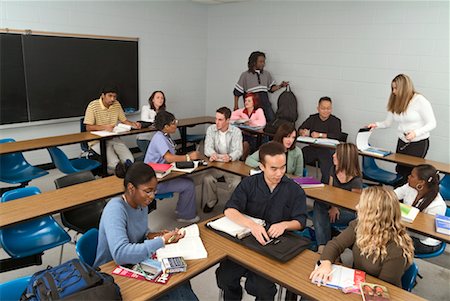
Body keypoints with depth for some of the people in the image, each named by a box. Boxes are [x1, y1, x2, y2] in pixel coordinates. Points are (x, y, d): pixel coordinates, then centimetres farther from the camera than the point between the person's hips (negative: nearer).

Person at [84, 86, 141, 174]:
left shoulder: (116, 104, 6)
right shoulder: (93, 105, -10)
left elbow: (124, 120, 13)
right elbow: (88, 128, -13)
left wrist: (133, 124, -10)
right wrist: (105, 127, -29)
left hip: (113, 138, 5)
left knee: (130, 160, -17)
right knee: (114, 163, -27)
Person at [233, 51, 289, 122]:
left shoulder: (266, 74, 11)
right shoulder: (245, 75, 0)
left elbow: (271, 88, 17)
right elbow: (237, 92, 4)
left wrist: (280, 86, -1)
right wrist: (236, 106, 4)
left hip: (265, 103, 3)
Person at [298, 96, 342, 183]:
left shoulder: (335, 121, 6)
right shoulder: (312, 118, 16)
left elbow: (337, 135, -10)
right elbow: (300, 129, 6)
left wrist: (320, 135, -16)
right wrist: (303, 132, -18)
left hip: (327, 149, -3)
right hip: (312, 148, 3)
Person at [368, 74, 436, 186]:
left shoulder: (420, 101, -13)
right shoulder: (395, 102, 5)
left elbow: (432, 123, -11)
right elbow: (388, 122, 11)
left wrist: (416, 132, -25)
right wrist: (376, 125, -8)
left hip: (419, 143, -6)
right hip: (402, 142, 6)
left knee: (409, 172, -7)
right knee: (399, 170, 5)